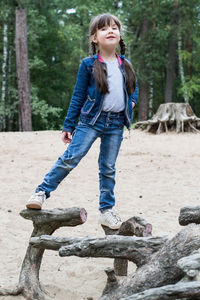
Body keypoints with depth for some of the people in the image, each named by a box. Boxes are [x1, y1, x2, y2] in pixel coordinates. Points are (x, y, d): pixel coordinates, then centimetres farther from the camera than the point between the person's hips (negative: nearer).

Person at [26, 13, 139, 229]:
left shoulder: (125, 65, 8)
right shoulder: (88, 65, -3)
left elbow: (133, 88, 27)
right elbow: (78, 96, 0)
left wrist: (132, 102, 5)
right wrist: (68, 126, 0)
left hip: (116, 124, 3)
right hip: (91, 120, -3)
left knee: (108, 168, 9)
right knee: (70, 159, -13)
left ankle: (106, 210, 18)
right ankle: (42, 192, -2)